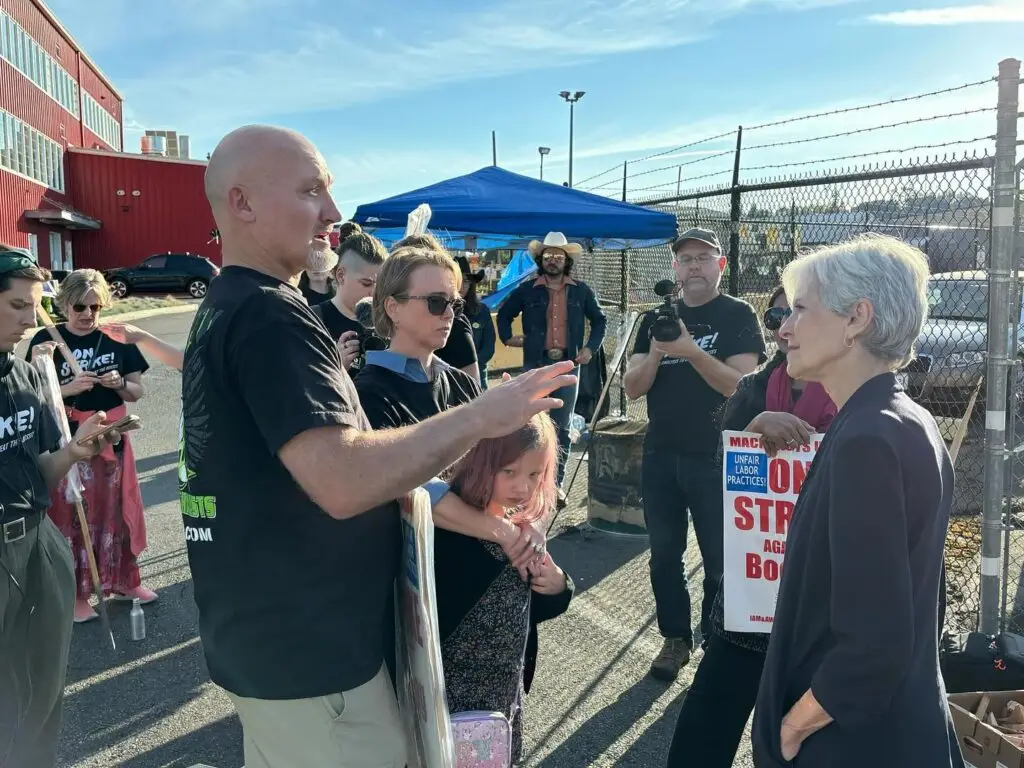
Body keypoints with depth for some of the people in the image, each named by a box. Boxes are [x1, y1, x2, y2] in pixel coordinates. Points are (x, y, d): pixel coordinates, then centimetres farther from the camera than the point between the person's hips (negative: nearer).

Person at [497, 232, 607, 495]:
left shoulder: (580, 291, 7)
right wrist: (507, 337, 5)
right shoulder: (528, 290, 5)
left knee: (561, 428, 6)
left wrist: (591, 347, 5)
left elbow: (599, 319, 16)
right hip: (536, 365, -1)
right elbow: (504, 314, 18)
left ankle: (556, 483, 14)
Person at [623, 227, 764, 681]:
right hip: (660, 455, 4)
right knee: (664, 554, 12)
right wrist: (655, 354, -18)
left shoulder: (738, 316, -4)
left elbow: (741, 385, -16)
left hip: (715, 457, -4)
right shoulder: (657, 317, 8)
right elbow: (632, 388, 2)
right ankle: (675, 639, 26)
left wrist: (691, 350, -28)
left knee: (720, 559, 6)